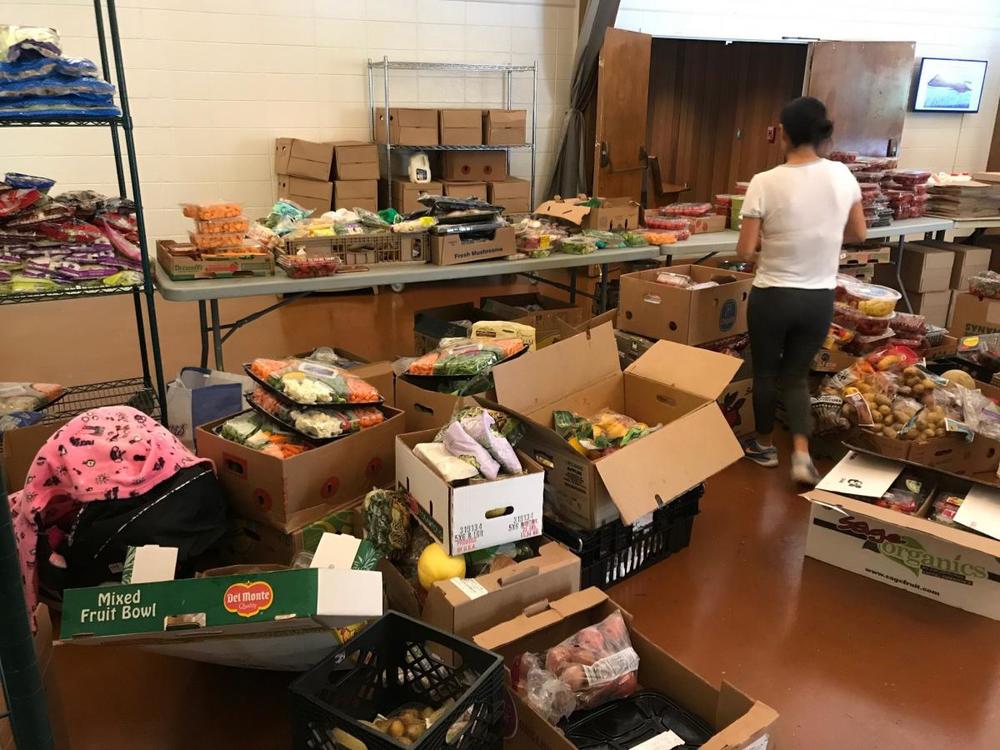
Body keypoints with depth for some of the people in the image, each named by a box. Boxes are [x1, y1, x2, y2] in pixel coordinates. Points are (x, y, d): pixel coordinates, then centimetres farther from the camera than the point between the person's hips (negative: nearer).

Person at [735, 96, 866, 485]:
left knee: (765, 372, 18)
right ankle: (802, 453, 8)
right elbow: (858, 234, 9)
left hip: (772, 296, -3)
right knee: (796, 373, 20)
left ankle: (764, 445, 35)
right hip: (820, 298, 3)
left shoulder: (765, 183, -15)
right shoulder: (842, 176, -4)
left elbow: (745, 251, -13)